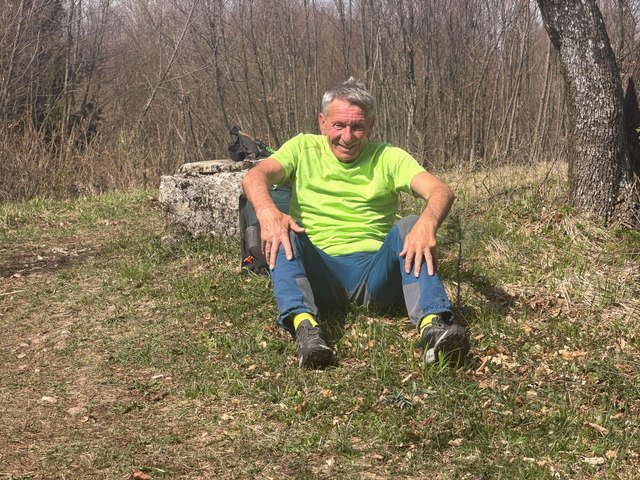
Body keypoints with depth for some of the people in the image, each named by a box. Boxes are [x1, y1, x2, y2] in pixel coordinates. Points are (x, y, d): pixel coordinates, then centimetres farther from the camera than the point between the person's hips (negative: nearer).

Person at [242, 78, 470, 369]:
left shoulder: (388, 158, 9)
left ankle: (432, 324, -46)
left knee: (410, 228, -25)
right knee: (281, 230, -25)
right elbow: (255, 176, -8)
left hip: (375, 272, 0)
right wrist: (267, 212, -32)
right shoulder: (304, 149, 11)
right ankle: (304, 325, -46)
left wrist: (428, 223, -33)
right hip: (317, 273, 0)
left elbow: (441, 191, -8)